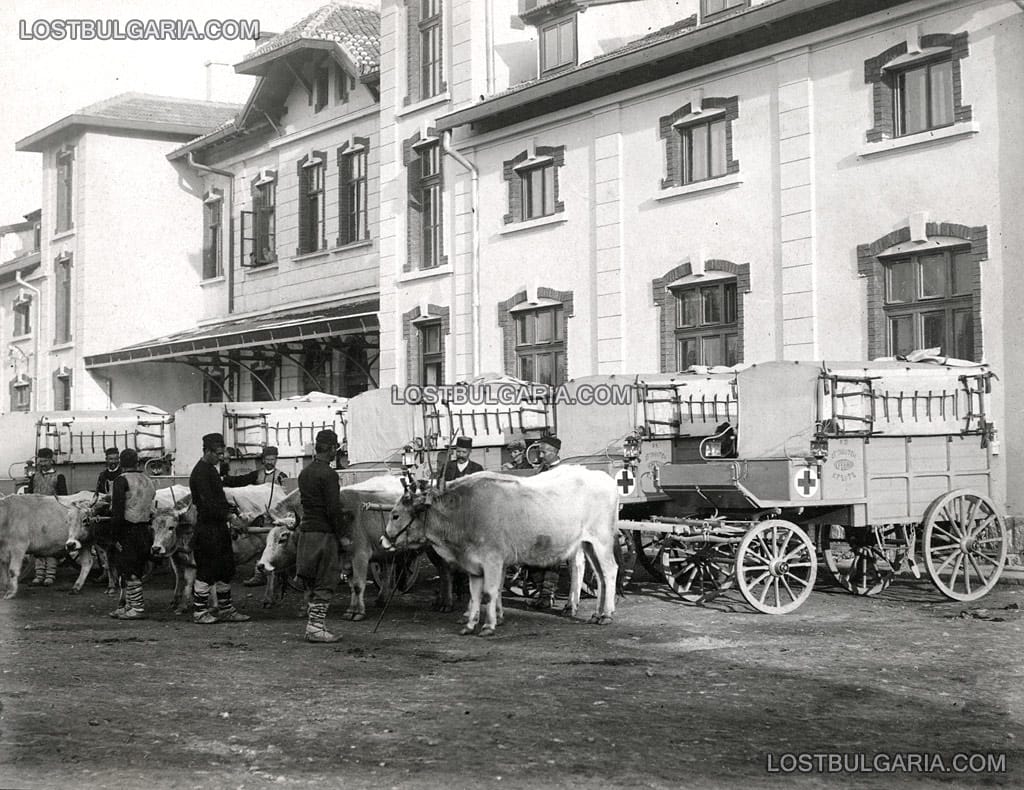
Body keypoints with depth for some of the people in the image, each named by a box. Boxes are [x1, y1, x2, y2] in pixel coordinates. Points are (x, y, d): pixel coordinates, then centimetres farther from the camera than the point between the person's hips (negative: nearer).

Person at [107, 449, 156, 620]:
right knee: (134, 571, 15)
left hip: (127, 531, -8)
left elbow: (117, 511, -17)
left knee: (129, 572, -3)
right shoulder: (148, 481, 12)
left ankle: (137, 608, -3)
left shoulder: (121, 480, -11)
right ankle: (128, 605, 21)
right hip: (145, 530, 8)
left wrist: (115, 535, -15)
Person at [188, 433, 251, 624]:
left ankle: (225, 609, 19)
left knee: (226, 568, 12)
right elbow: (208, 504, -21)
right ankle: (199, 612, 4)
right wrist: (228, 514, -19)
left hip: (219, 525, 10)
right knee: (206, 571, -4)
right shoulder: (200, 472, -15)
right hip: (208, 528, -10)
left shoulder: (211, 470, 17)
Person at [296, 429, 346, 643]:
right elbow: (334, 509, -18)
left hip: (306, 530, 8)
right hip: (324, 534, -8)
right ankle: (316, 627, -6)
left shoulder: (304, 473, 13)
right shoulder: (328, 474, -14)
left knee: (312, 584, 14)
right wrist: (342, 535, -10)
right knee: (325, 584, -4)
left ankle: (313, 624, 16)